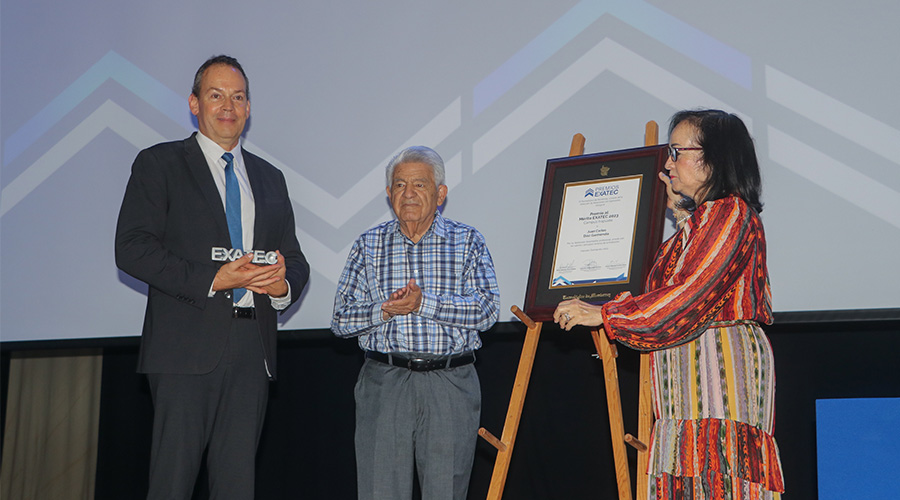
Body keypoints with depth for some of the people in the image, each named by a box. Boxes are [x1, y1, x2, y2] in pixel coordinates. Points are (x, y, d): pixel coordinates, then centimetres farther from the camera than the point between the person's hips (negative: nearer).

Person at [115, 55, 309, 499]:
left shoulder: (269, 178, 20)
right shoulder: (159, 164, 5)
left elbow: (295, 259, 21)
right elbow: (131, 248, -7)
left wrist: (283, 284, -4)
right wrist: (213, 279, -16)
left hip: (252, 352, 5)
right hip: (187, 346, -4)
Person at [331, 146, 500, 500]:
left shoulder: (468, 242, 5)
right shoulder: (369, 245, 9)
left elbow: (487, 310, -8)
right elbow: (341, 320, 4)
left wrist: (424, 303, -18)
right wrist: (384, 310, -15)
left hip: (451, 386, -1)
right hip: (384, 384, 1)